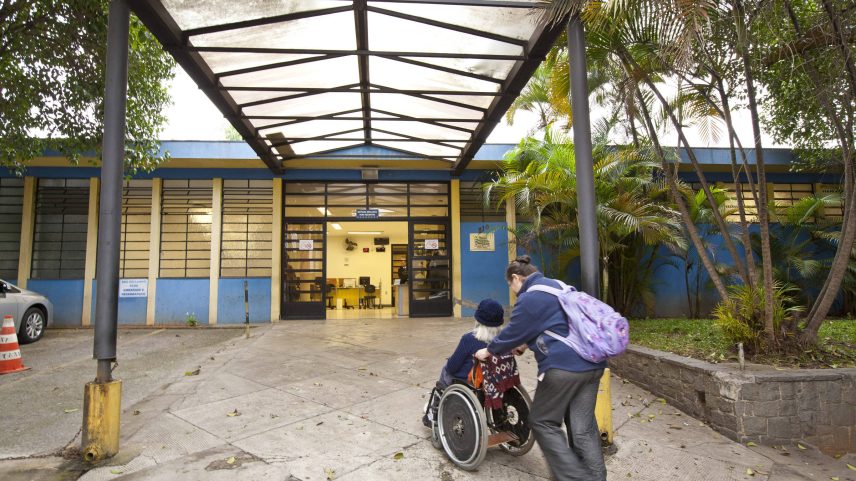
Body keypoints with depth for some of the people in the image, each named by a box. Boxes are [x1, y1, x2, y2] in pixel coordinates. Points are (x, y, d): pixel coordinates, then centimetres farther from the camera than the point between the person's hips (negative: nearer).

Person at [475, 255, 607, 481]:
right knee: (584, 426, 13)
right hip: (591, 363, 9)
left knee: (542, 422, 8)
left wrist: (489, 350, 12)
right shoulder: (557, 286, 18)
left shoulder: (530, 297, -9)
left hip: (564, 367, -9)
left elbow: (513, 331, -3)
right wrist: (525, 344, 31)